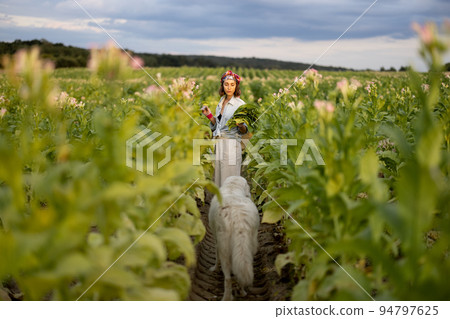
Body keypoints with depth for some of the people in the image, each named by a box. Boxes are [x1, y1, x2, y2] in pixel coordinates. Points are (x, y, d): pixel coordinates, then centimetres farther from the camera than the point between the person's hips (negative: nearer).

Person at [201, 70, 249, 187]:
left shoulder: (240, 104, -5)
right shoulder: (221, 102, 14)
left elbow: (244, 131, -4)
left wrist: (241, 126, -25)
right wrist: (209, 115, 8)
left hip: (231, 144, -6)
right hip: (218, 144, 6)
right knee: (218, 176, 9)